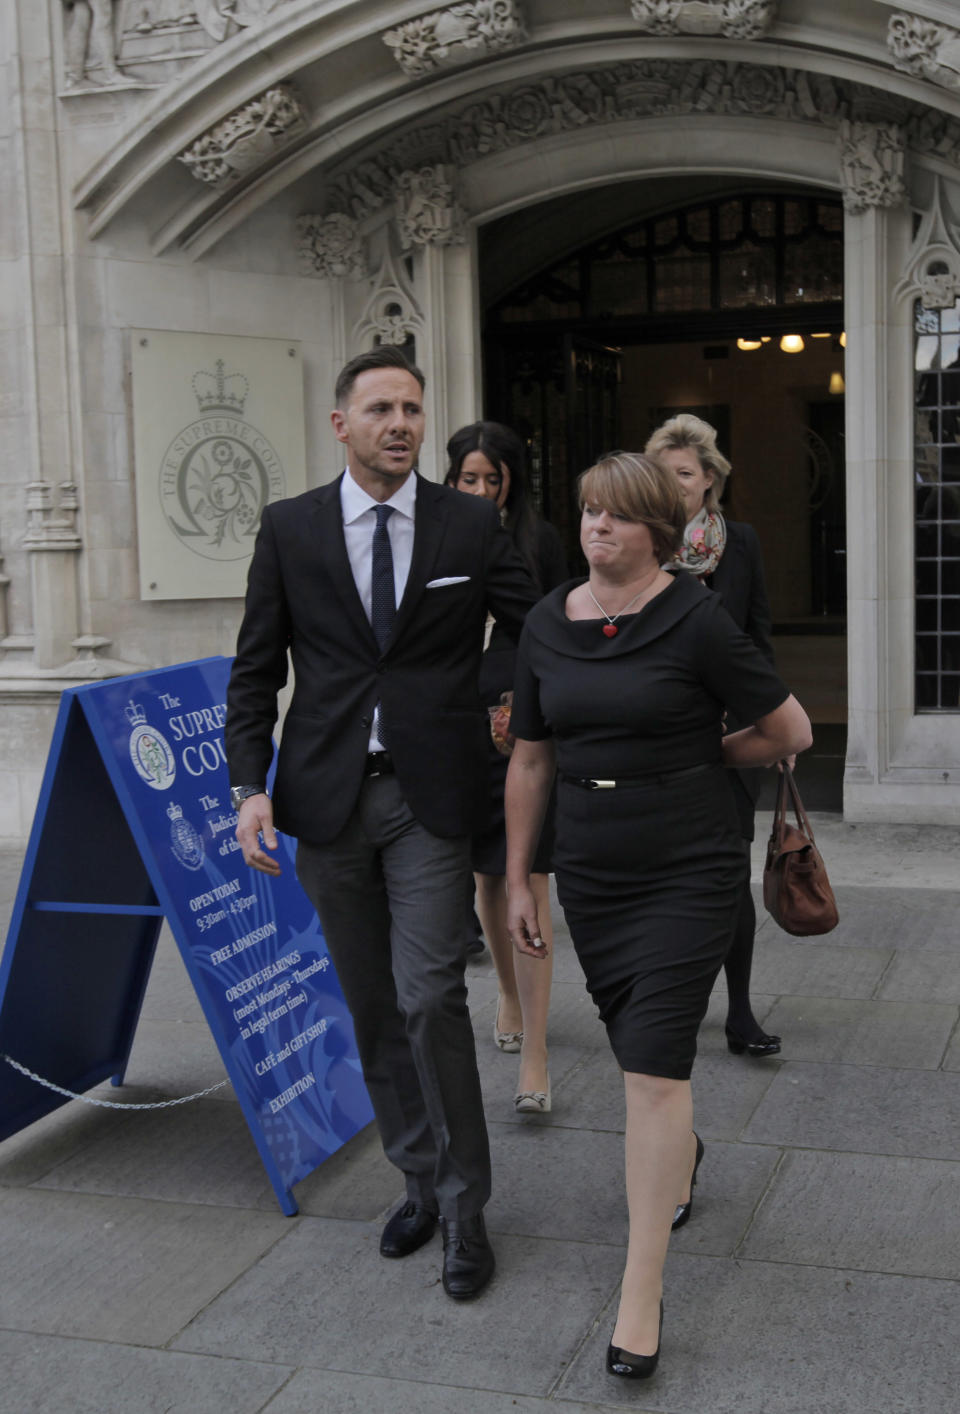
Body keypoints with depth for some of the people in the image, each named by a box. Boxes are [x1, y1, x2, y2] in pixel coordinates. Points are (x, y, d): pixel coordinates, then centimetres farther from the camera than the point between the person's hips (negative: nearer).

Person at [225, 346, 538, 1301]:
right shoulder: (289, 528, 3)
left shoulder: (470, 525, 1)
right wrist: (250, 785, -6)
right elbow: (255, 670, 5)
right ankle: (421, 1181, 29)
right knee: (372, 1009, 11)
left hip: (430, 797, -2)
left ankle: (463, 1209, 9)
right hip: (328, 798, 2)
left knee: (429, 998, -9)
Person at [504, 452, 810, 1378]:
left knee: (653, 1066, -9)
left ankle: (642, 1294, -1)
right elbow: (529, 761, 9)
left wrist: (696, 759, 4)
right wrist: (517, 880, 10)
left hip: (688, 875, -5)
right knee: (638, 1050, 18)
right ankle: (681, 1157, 51)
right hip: (591, 876, 5)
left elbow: (791, 731, -5)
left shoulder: (694, 619, -11)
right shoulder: (548, 624, 3)